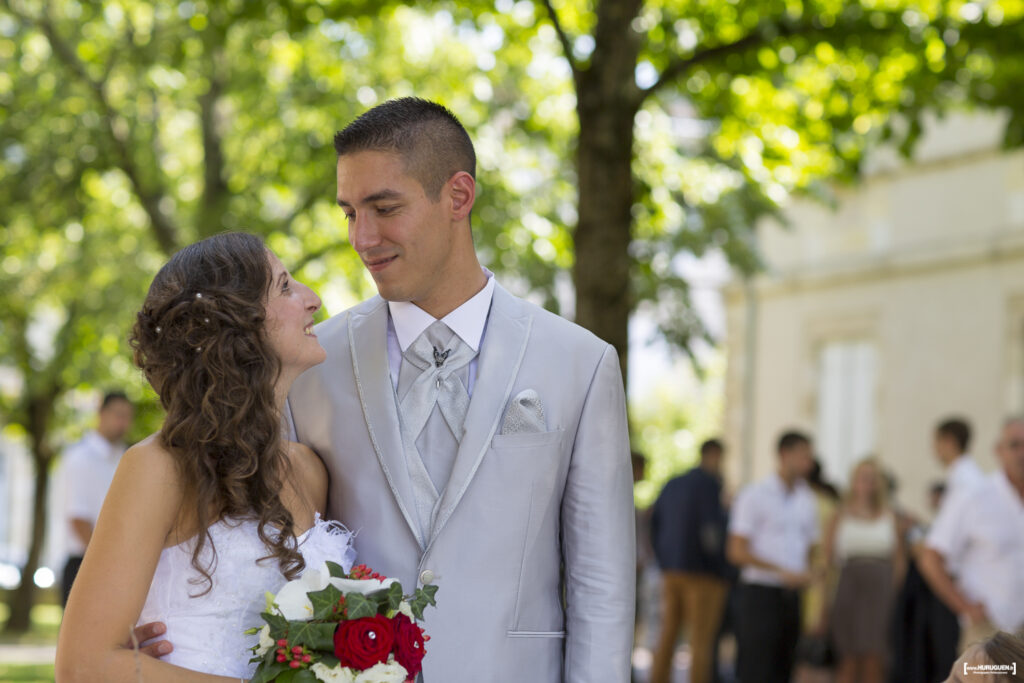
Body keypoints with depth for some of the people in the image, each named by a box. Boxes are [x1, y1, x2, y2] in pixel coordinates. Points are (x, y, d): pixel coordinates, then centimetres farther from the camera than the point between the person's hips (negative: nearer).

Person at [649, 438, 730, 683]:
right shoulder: (710, 483, -10)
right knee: (702, 640, -5)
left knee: (668, 636, 10)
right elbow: (713, 527, -17)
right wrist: (721, 571, -9)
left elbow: (654, 524, 17)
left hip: (671, 572, 7)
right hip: (703, 572, -7)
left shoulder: (672, 485, 13)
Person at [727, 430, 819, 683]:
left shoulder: (806, 500, 14)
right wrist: (782, 572, -16)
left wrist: (808, 573, -1)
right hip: (760, 593, -6)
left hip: (792, 596, 6)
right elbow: (737, 551, -10)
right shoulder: (754, 496, -5)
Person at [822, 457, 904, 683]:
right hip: (849, 586, -1)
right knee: (849, 660, -3)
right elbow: (828, 557, 4)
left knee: (874, 662, -3)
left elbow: (899, 561, 11)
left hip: (881, 590, 1)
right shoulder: (841, 515, 6)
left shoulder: (889, 516, 8)